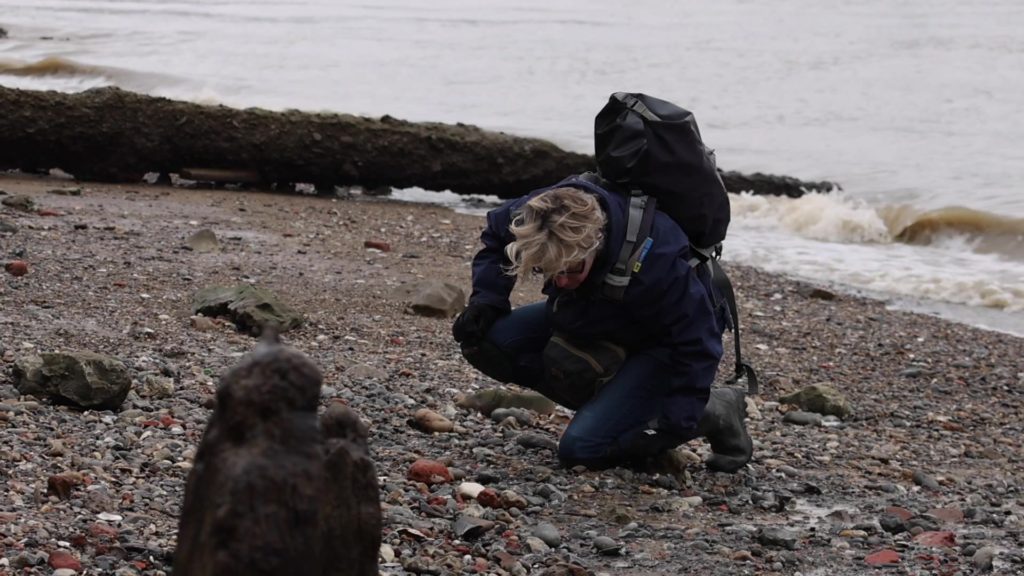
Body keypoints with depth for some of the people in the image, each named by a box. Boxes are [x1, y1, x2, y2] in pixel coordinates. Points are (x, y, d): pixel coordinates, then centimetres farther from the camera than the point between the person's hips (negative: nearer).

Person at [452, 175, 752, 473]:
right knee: (484, 341, -13)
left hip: (658, 345, -7)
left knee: (582, 447, -22)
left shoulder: (653, 260, -41)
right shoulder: (539, 213, -25)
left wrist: (673, 425, -29)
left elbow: (695, 342, -29)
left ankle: (713, 413, -2)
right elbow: (495, 237, 1)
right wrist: (486, 300, -13)